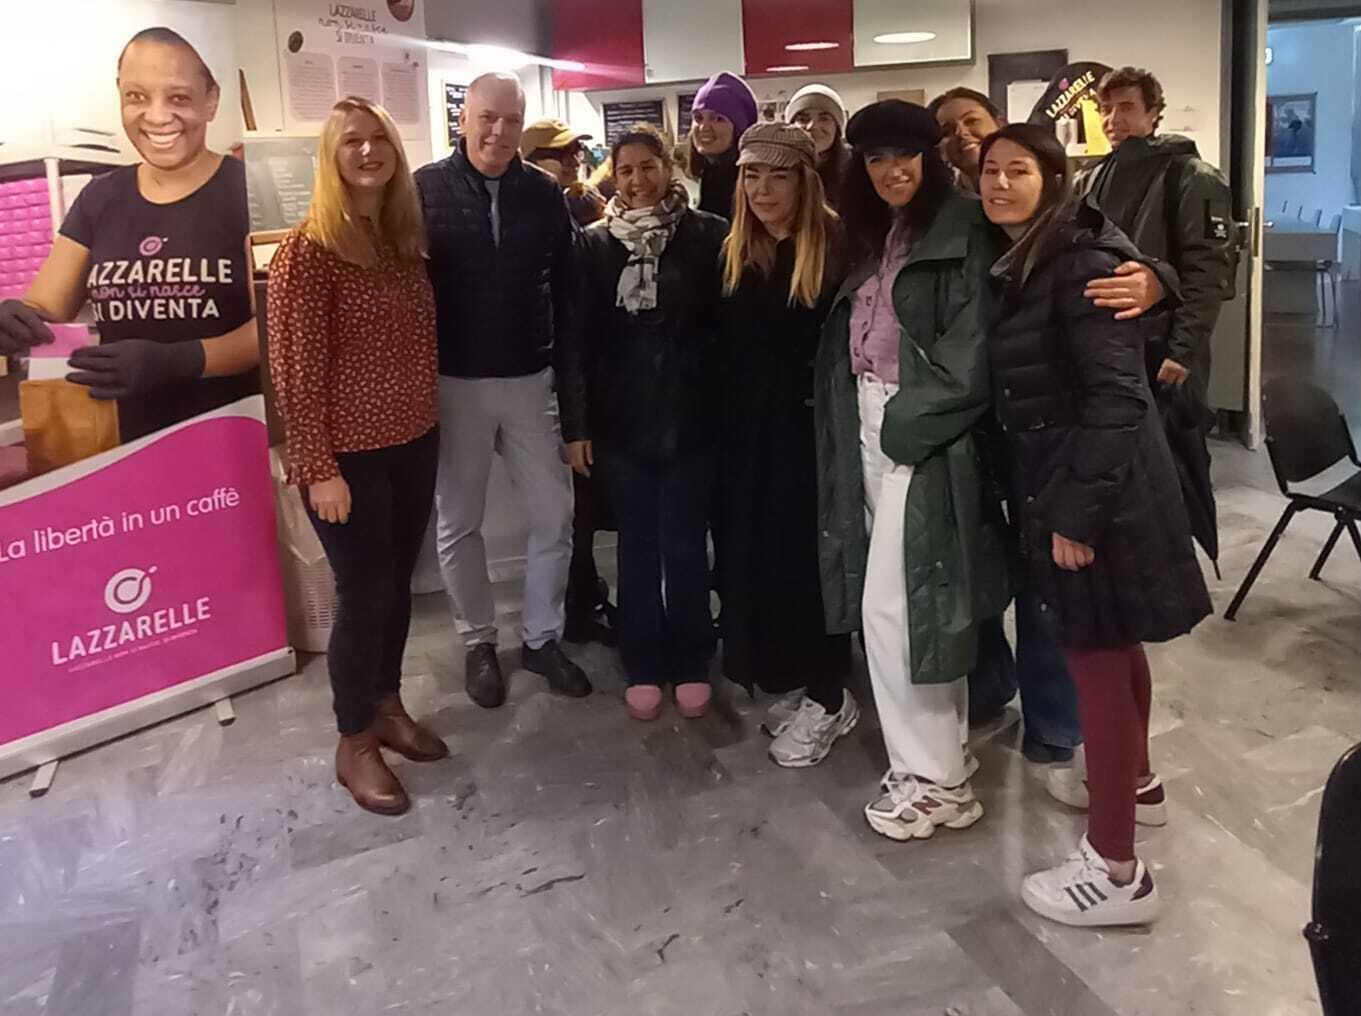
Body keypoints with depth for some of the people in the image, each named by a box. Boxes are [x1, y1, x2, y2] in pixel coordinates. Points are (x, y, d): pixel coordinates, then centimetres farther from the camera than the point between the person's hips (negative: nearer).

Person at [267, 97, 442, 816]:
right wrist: (318, 468, -17)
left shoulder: (405, 238, 7)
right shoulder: (308, 250, -14)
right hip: (351, 455, -6)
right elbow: (295, 370, -16)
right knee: (365, 594, 2)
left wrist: (431, 419, 10)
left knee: (398, 583, 16)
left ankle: (387, 707, 36)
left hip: (415, 443, 6)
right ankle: (353, 745, 21)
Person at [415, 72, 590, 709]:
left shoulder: (545, 195, 3)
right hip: (452, 384, -2)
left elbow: (566, 289, 7)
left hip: (531, 381, 2)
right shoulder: (425, 190, -5)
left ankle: (541, 637, 25)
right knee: (458, 524, 9)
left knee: (554, 514, 7)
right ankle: (479, 643, 27)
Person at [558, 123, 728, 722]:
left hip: (690, 416, -1)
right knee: (637, 545, 10)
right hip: (621, 420, 2)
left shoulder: (708, 235, -2)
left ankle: (691, 664, 22)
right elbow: (578, 338, 2)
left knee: (685, 545, 6)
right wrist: (575, 424, -2)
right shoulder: (596, 243, 2)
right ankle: (642, 666, 23)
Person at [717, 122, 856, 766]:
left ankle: (827, 698, 15)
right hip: (749, 429, 6)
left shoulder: (836, 247, -9)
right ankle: (795, 681, 25)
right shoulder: (734, 253, 9)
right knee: (756, 555, 10)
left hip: (809, 428, -6)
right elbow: (725, 345, 8)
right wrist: (728, 420, 3)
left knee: (807, 554, 0)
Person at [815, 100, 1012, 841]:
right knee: (910, 600, 11)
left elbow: (971, 353, -16)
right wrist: (859, 423, 2)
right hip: (873, 431, 8)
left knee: (892, 605, -7)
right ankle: (943, 757, 23)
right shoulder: (874, 237, 16)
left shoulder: (960, 232, -8)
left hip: (927, 433, -8)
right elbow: (850, 339, 14)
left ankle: (931, 778, 8)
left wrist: (905, 421, -15)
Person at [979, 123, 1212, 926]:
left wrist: (1077, 511, -24)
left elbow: (1114, 395, -23)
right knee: (1116, 643, 22)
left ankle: (1117, 871, 4)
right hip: (1064, 473, 10)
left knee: (1095, 655, -5)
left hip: (1098, 483, -10)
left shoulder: (1081, 261, -17)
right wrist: (1054, 498, 13)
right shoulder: (1025, 262, 12)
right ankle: (1137, 780, 43)